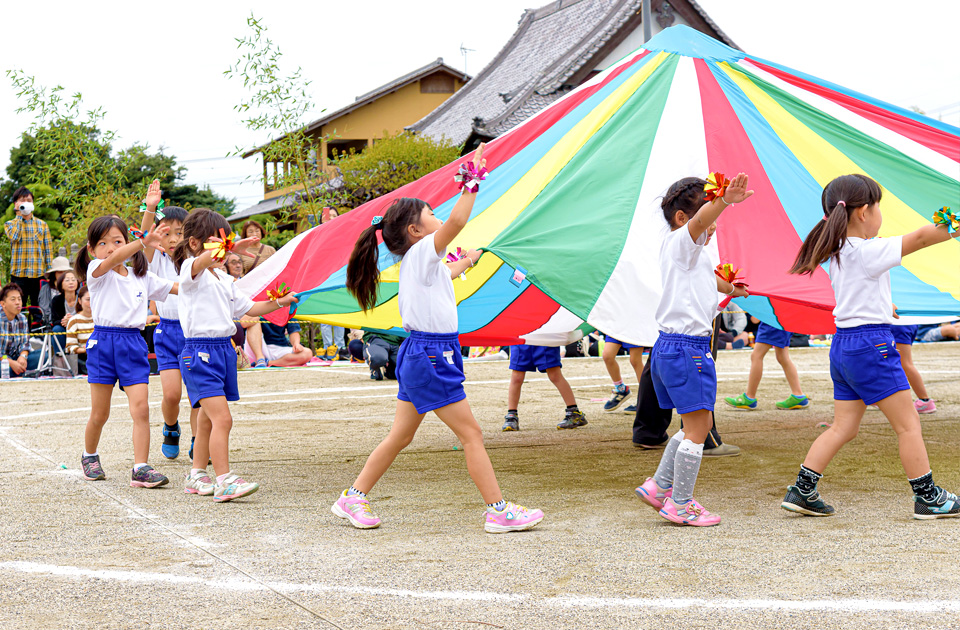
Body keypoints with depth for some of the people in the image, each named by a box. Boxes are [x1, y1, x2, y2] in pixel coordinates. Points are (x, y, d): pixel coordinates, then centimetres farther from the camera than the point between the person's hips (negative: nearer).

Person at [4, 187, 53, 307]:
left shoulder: (42, 224, 10)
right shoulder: (10, 224, 8)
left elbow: (48, 250, 9)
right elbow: (14, 237, -14)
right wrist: (19, 216, -4)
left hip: (39, 274, 1)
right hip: (19, 275, -1)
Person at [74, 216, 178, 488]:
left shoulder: (143, 277, 12)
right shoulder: (97, 271, -2)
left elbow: (179, 288, 19)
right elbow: (113, 260, -24)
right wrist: (145, 242, -39)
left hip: (133, 345, 3)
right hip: (103, 343, -2)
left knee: (140, 408, -11)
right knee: (99, 413, 7)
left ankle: (140, 469, -9)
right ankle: (89, 457, 33)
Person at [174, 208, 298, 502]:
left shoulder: (224, 278, 19)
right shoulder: (191, 269, -8)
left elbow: (248, 307, 25)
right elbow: (202, 261, -33)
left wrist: (279, 302, 13)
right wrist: (231, 248, -51)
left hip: (224, 349, 9)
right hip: (199, 351, -9)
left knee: (208, 420, 15)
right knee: (222, 418, -17)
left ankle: (196, 477, 25)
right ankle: (225, 480, -17)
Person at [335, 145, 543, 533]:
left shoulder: (418, 263, 14)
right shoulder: (422, 253, -13)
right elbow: (456, 221, -30)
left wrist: (463, 264, 54)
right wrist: (472, 181, -25)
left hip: (418, 354, 10)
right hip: (431, 355, -10)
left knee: (400, 436, 16)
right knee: (471, 433, -5)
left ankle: (353, 499, 21)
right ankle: (499, 512, -2)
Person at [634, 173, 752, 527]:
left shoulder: (691, 253, 21)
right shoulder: (681, 243, -9)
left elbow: (707, 278, 43)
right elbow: (698, 222, -33)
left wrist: (731, 288, 59)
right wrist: (725, 201, -50)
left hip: (669, 347, 10)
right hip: (688, 347, -10)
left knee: (696, 426, 17)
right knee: (697, 428, -4)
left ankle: (659, 487, 21)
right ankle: (680, 504, 3)